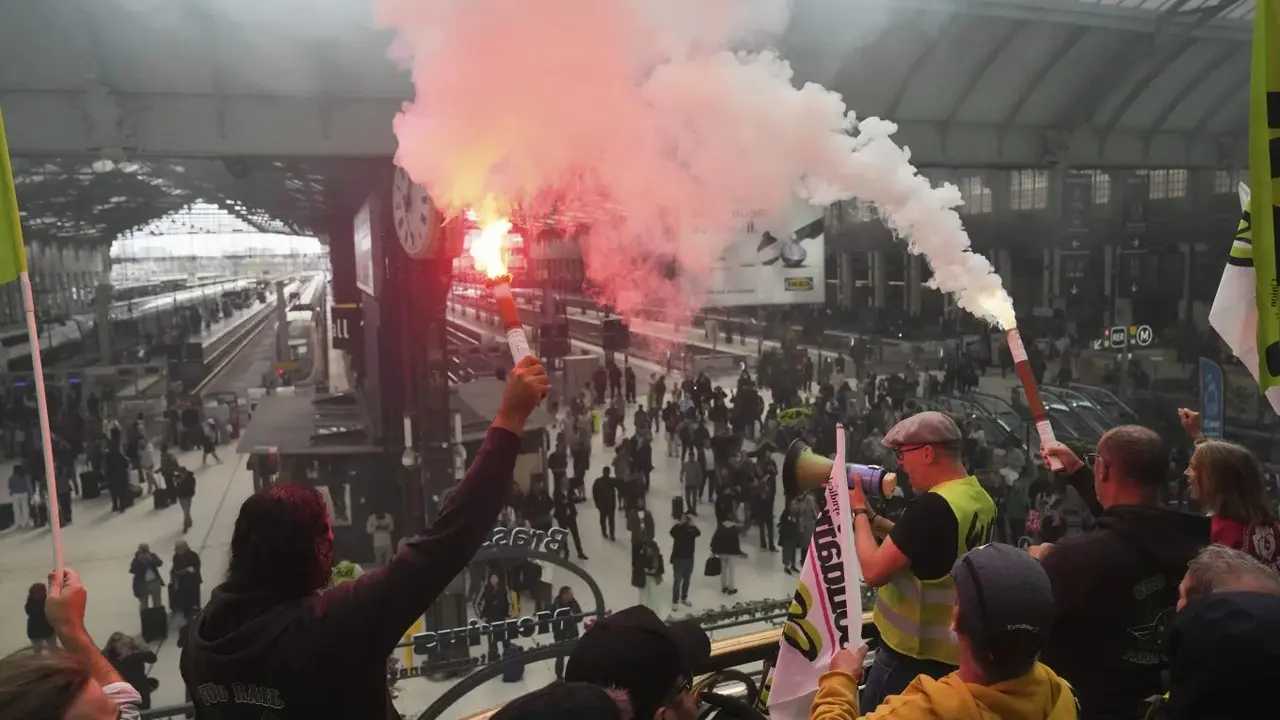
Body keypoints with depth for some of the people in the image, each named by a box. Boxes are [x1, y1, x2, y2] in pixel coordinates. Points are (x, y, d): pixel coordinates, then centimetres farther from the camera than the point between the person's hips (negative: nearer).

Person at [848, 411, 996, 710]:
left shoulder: (932, 506, -27)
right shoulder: (980, 499, 3)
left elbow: (874, 571, -25)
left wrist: (858, 511, -12)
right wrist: (872, 517, 9)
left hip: (912, 656, -8)